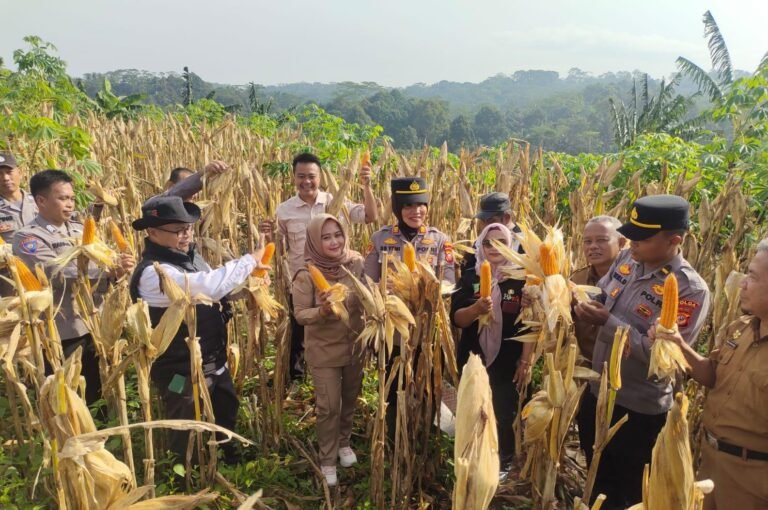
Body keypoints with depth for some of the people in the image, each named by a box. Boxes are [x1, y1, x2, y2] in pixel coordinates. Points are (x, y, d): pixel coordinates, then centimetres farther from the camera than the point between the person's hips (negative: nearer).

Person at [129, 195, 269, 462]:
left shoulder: (189, 256, 1)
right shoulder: (153, 272, -28)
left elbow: (213, 290, 14)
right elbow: (210, 286, -39)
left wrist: (248, 283, -6)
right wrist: (249, 261, -25)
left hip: (214, 361, 9)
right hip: (182, 371, -9)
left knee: (227, 409, 28)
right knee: (188, 434, 13)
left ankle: (229, 457, 54)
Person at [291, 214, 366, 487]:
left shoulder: (356, 264, -11)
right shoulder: (306, 274, -19)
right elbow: (300, 314, -16)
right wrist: (321, 311, -34)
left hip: (355, 345, 4)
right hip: (323, 350, -3)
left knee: (350, 398, 21)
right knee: (328, 406, 5)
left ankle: (344, 441, 47)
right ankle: (327, 460, 28)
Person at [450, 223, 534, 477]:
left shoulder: (520, 279, -4)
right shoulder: (469, 276, -1)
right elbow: (456, 319, -8)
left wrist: (526, 361, -7)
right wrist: (477, 307, -27)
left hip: (508, 362, -1)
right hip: (472, 360, 2)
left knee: (504, 415, 7)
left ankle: (502, 463, 30)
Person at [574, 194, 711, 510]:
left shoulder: (690, 290, -24)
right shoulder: (627, 259, -3)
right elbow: (600, 294, 12)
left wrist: (607, 322, -29)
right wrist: (585, 302, -10)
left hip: (640, 410, -6)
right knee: (598, 483, 27)